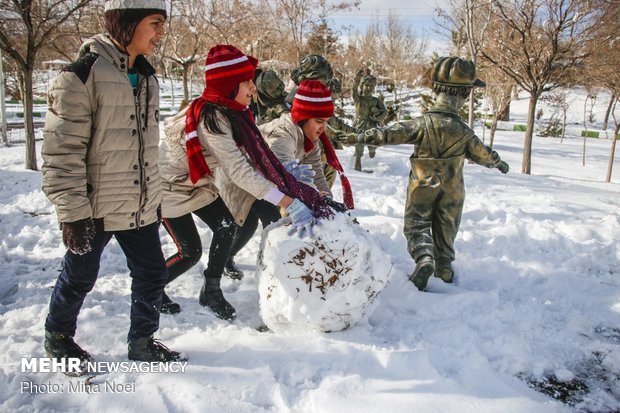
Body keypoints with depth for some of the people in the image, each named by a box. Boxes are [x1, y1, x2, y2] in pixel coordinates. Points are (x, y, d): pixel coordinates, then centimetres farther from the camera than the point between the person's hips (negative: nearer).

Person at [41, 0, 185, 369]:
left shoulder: (146, 76, 9)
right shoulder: (84, 73, -15)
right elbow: (62, 148, -16)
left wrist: (155, 196, 18)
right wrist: (73, 211, -17)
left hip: (140, 206, 6)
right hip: (94, 207, -6)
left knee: (153, 273, 10)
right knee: (80, 277, 12)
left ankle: (142, 342, 31)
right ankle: (58, 336, 39)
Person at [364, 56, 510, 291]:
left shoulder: (423, 123, -15)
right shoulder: (464, 132, -8)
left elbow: (396, 133, -23)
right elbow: (482, 154, 6)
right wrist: (498, 163, 25)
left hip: (422, 188, -2)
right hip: (451, 192, 2)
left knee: (416, 226, 7)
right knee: (445, 230, 17)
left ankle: (424, 259, -18)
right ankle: (444, 269, 29)